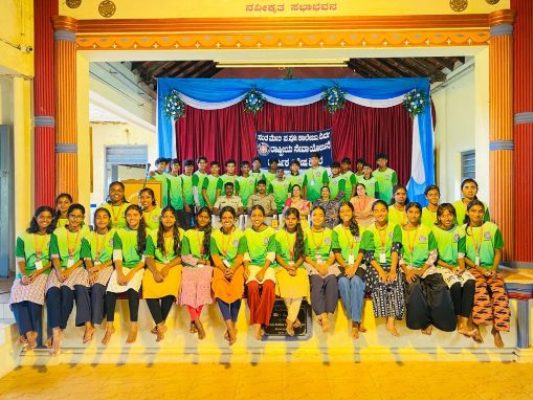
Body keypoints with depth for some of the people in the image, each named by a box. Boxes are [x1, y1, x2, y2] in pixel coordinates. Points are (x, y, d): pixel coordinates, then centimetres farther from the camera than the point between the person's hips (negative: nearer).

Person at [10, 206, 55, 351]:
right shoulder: (24, 236, 11)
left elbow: (52, 261, 1)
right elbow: (20, 260, 4)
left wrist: (36, 273, -13)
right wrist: (23, 275, -13)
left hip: (43, 273, -2)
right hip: (25, 274, 2)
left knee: (33, 295, -28)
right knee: (17, 296, -25)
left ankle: (27, 334, -17)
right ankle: (29, 333, -23)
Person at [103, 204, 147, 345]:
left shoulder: (146, 233, 4)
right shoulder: (119, 233, 11)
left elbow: (145, 258, -3)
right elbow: (116, 255, 1)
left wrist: (131, 273, -15)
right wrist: (120, 273, -15)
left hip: (138, 268, -2)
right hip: (122, 267, 3)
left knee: (132, 287, -32)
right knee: (111, 287, -27)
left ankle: (133, 326, -22)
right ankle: (109, 326, -15)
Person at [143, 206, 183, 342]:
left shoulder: (181, 234, 4)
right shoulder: (153, 235, 7)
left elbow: (182, 256, 0)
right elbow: (149, 257, 0)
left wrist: (167, 267, -15)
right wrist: (155, 272, -19)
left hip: (174, 266, -1)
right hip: (155, 266, 1)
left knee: (170, 288, -32)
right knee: (149, 288, -30)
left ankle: (159, 324, -12)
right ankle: (160, 325, -22)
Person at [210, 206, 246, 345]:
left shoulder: (240, 234, 1)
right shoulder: (215, 234, 4)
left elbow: (240, 256, -4)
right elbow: (215, 256, -2)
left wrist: (232, 270, -20)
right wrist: (224, 270, -17)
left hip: (236, 267, -1)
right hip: (221, 267, 1)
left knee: (237, 288, -28)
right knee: (219, 288, -28)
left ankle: (232, 326, -11)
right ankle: (230, 328, -27)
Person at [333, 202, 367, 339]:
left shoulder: (360, 229, 10)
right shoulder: (336, 230, 10)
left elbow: (362, 251, 2)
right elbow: (336, 252, 2)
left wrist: (354, 267, -14)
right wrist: (346, 267, -13)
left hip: (358, 265, 0)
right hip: (342, 266, 0)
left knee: (356, 281, -33)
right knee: (343, 282, -33)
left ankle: (355, 323, -30)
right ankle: (358, 321, -23)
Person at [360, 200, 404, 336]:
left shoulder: (395, 228, 8)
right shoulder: (368, 231, 7)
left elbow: (395, 249, -6)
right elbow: (369, 255, -3)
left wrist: (392, 270, -19)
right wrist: (381, 271, -19)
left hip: (391, 266, 0)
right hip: (375, 267, 0)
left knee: (395, 281, -30)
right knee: (379, 281, -31)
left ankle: (391, 321, -28)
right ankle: (390, 321, -22)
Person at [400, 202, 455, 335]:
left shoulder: (427, 231, 11)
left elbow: (433, 254, 6)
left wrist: (422, 270, -9)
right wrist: (407, 271, -11)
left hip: (426, 268, 2)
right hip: (408, 268, -2)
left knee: (441, 288, -25)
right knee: (414, 287, -32)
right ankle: (423, 322, -12)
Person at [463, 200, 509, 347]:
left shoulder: (493, 228, 5)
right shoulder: (463, 230, 2)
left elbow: (498, 252, 7)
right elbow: (462, 255, 2)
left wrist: (494, 269, -8)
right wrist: (478, 268, -11)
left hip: (490, 268, 2)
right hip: (472, 268, -1)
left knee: (499, 290, -27)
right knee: (480, 289, -32)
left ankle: (496, 329, -14)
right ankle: (476, 326, -18)